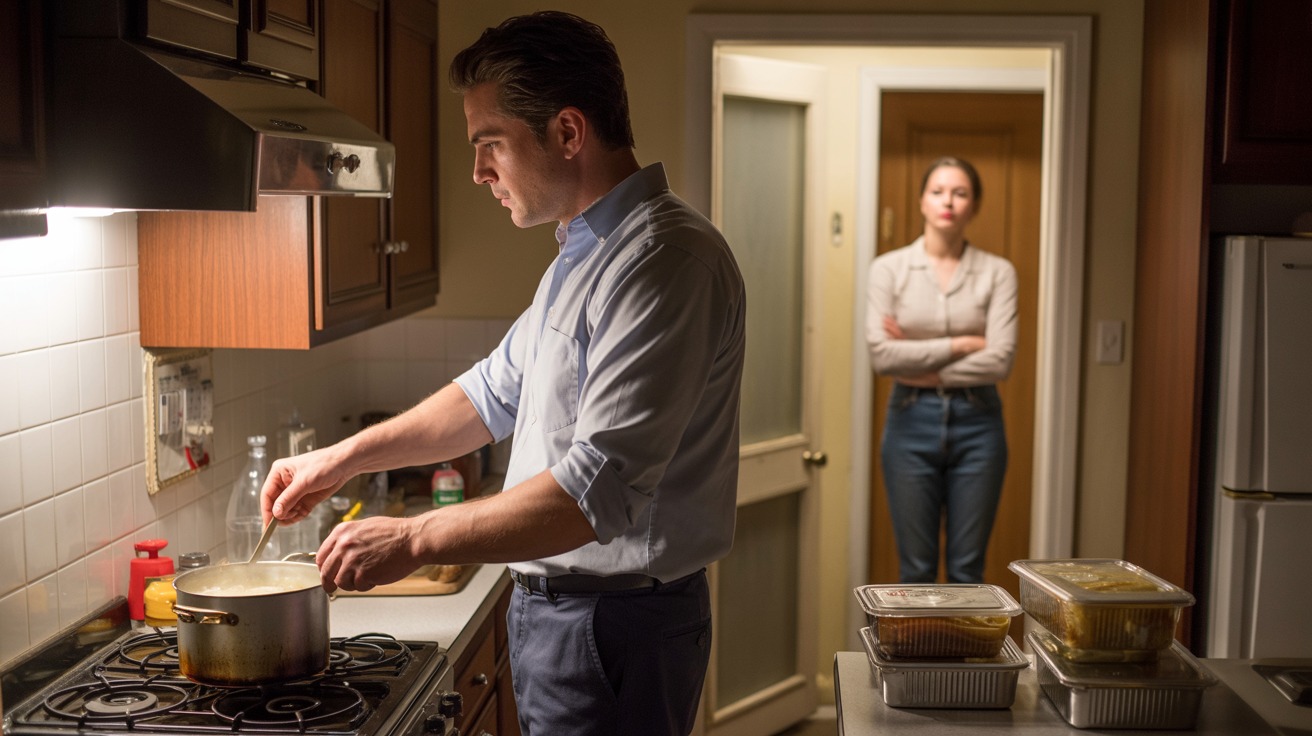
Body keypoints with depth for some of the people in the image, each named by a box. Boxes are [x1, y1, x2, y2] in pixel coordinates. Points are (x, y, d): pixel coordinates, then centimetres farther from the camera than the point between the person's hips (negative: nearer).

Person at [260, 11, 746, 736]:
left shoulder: (666, 261, -23)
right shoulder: (582, 252, 12)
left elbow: (601, 489, -29)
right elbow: (498, 391, 22)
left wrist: (414, 540, -23)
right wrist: (345, 457, 16)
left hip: (614, 626, -9)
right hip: (557, 606, 9)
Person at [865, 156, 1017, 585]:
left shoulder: (998, 272, 0)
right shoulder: (889, 268, 0)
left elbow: (1000, 361, -11)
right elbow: (881, 355, -12)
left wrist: (921, 367, -10)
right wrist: (962, 344, -10)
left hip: (976, 421, 0)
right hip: (912, 421, 0)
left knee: (967, 569, 7)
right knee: (916, 570, 6)